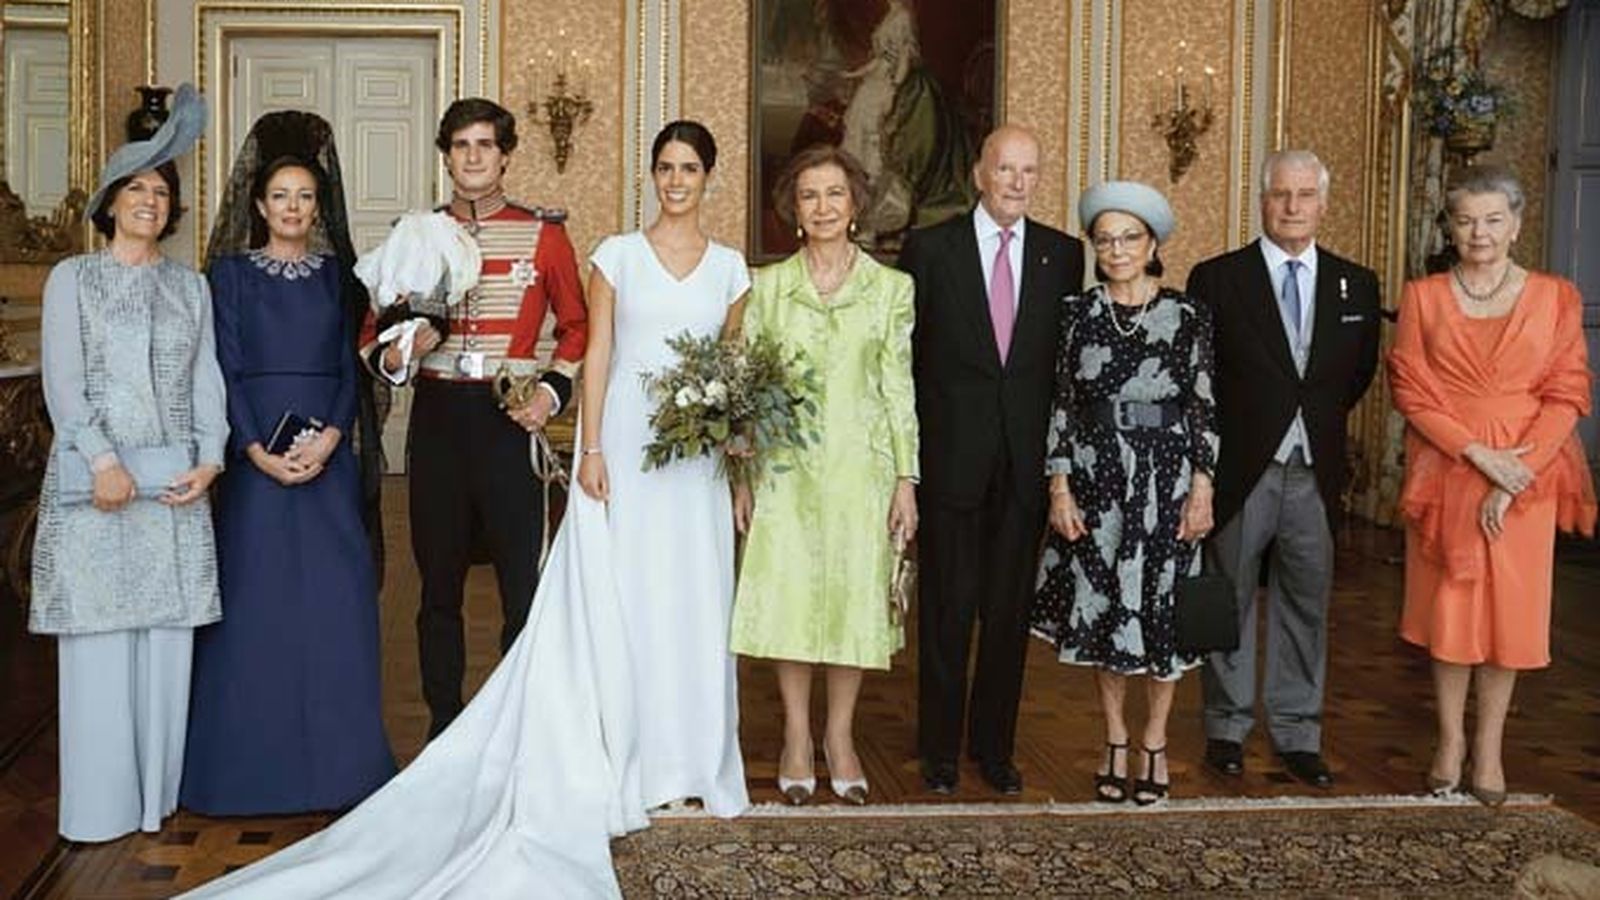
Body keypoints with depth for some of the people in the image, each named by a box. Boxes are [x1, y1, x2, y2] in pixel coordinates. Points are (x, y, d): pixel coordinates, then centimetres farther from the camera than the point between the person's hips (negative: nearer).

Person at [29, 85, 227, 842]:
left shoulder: (190, 286, 15)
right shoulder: (72, 279, 6)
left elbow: (207, 380, 9)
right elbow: (62, 382, -3)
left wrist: (209, 459, -6)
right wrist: (103, 460, -15)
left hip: (176, 482, 3)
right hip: (94, 480, -3)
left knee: (168, 635, 3)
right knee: (99, 637, -4)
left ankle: (159, 792, 11)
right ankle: (102, 804, 3)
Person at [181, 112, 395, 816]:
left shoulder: (338, 273, 10)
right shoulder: (232, 272, 5)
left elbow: (351, 367, 5)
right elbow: (225, 370, -1)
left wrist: (330, 439, -11)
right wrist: (259, 453, -12)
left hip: (328, 455, 2)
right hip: (255, 453, -1)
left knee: (336, 597, 0)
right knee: (256, 598, -1)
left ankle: (336, 759, 9)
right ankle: (255, 763, 8)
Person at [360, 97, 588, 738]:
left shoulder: (543, 234, 4)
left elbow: (576, 326, 12)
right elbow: (372, 335, 11)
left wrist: (553, 391, -2)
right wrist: (393, 357, -10)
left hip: (511, 420, -2)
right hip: (435, 418, 2)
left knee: (525, 583, -2)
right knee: (439, 584, 10)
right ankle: (443, 727, 21)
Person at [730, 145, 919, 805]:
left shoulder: (891, 287, 3)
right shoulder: (768, 285, 5)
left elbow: (899, 386, 3)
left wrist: (906, 479, -1)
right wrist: (743, 475, 1)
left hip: (861, 465, 0)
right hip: (788, 466, 1)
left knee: (855, 597, 3)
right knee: (788, 597, 1)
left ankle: (840, 737, 18)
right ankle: (796, 739, 16)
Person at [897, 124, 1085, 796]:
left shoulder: (1063, 255, 7)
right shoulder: (930, 249, -1)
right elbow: (904, 358, 0)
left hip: (1027, 462, 2)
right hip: (950, 458, -2)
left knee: (1009, 608, 10)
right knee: (947, 607, 5)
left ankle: (995, 745, 24)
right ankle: (939, 748, 18)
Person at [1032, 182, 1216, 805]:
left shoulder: (1188, 316, -1)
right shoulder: (1080, 314, 3)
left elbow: (1204, 408, -2)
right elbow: (1063, 404, 3)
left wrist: (1202, 487, -8)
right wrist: (1060, 486, -3)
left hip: (1166, 477, -1)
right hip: (1096, 477, 2)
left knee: (1162, 610, 5)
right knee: (1102, 608, 8)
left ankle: (1155, 742, 21)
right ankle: (1115, 742, 22)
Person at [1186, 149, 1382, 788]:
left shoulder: (1356, 285, 7)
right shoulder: (1216, 279, -3)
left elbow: (1359, 373, 17)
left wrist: (1318, 418, 11)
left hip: (1314, 473, 3)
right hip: (1240, 471, -3)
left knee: (1306, 604, 9)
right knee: (1231, 602, 7)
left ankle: (1298, 735, 19)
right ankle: (1227, 729, 21)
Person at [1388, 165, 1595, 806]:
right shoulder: (1423, 297, 3)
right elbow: (1410, 389, -2)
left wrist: (1512, 479, -12)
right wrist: (1478, 453, -14)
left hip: (1526, 479, 0)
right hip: (1443, 472, 0)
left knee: (1511, 609, 4)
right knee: (1447, 606, 5)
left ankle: (1489, 746, 16)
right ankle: (1450, 740, 18)